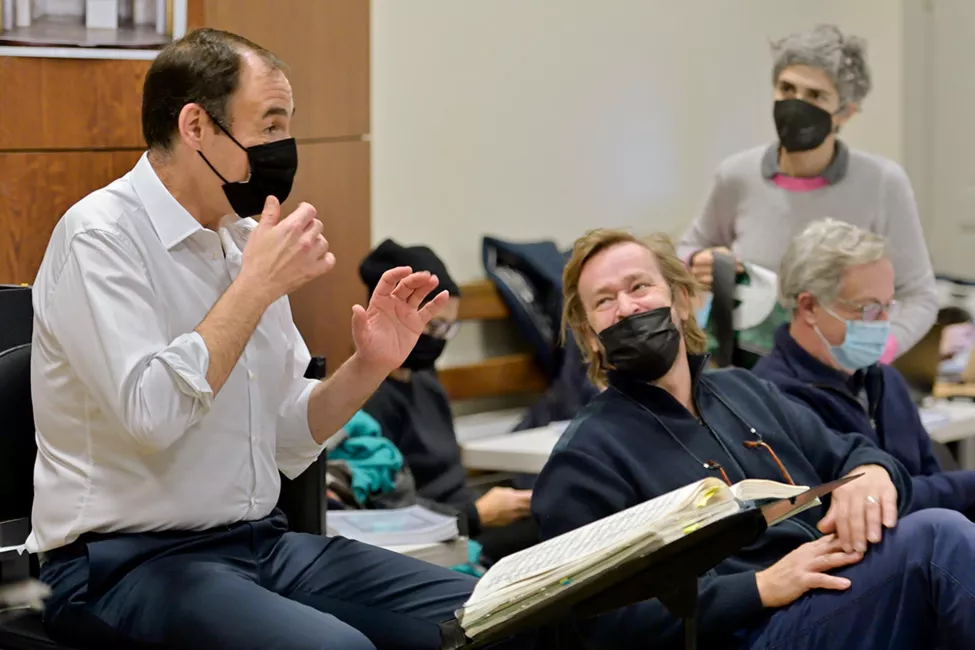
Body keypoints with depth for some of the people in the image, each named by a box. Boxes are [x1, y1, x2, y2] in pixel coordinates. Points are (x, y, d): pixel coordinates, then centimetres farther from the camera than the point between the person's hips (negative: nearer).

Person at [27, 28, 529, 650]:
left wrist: (367, 367, -2)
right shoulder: (100, 236, -11)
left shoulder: (246, 239, 11)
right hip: (129, 562, -7)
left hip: (261, 542, 7)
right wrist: (257, 286, -19)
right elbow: (151, 413, -26)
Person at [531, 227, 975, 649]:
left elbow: (846, 455, 26)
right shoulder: (585, 457, 1)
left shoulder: (742, 390, 22)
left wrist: (872, 472, -1)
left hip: (851, 596, 7)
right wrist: (762, 587, -16)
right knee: (935, 537, -28)